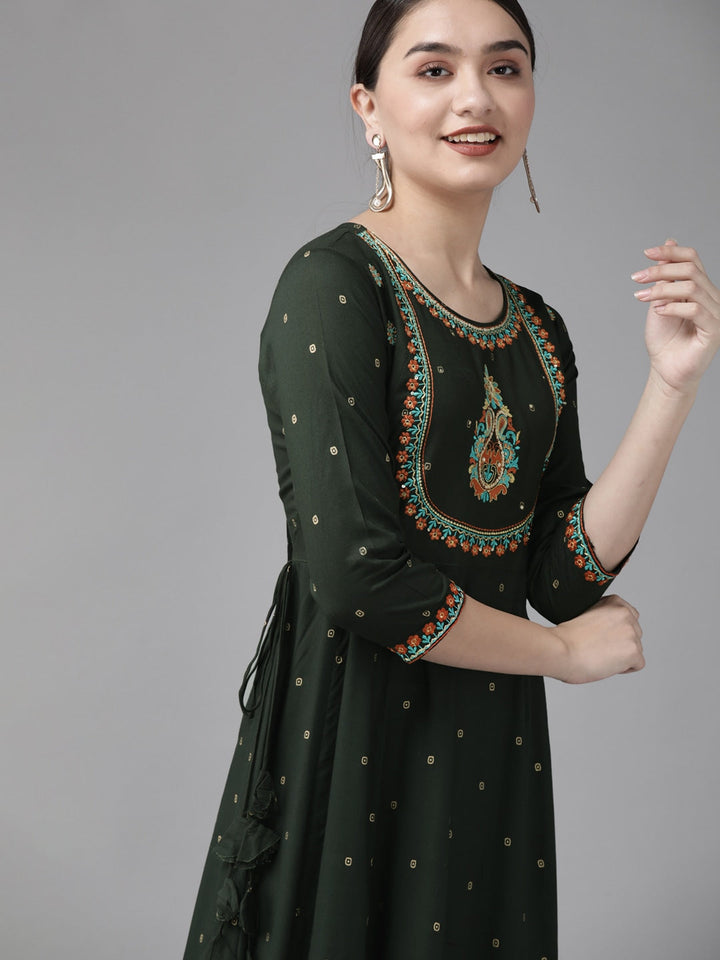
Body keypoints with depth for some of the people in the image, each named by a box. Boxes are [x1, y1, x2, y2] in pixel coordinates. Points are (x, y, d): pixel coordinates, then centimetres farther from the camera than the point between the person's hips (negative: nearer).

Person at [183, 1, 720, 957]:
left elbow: (566, 576, 1)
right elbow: (357, 579, -22)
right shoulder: (334, 284, -14)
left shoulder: (536, 328, 7)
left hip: (492, 742, 6)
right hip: (354, 735, -6)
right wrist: (565, 652, -7)